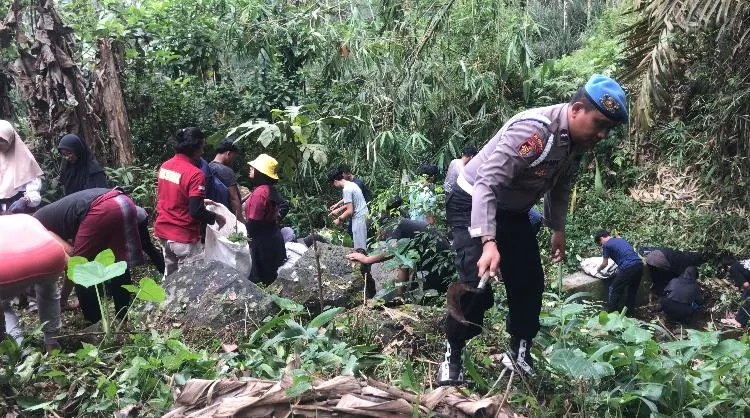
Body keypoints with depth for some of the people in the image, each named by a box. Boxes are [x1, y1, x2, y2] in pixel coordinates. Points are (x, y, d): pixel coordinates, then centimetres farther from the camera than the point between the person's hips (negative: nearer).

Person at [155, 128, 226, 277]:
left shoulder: (165, 166, 3)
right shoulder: (195, 173, -21)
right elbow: (196, 212, -23)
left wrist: (200, 201, 19)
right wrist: (215, 217, -6)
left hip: (163, 231, 8)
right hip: (183, 237, -8)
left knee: (169, 275, 21)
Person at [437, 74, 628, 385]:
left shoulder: (578, 140, -3)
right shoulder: (532, 129, -32)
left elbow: (560, 186, 16)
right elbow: (486, 184, -37)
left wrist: (558, 228, 12)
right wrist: (488, 242, -45)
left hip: (513, 211, 8)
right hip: (473, 204, -8)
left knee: (530, 283, 8)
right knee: (477, 286, -19)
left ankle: (519, 354, 27)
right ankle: (452, 358, 2)